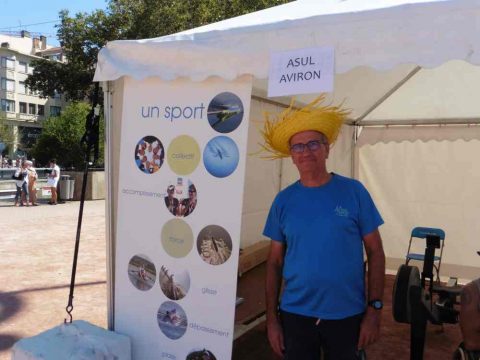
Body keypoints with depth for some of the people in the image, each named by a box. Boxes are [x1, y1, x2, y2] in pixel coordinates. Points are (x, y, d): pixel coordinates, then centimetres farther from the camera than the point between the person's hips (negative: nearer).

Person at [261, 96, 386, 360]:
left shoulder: (353, 191, -6)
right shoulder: (284, 200, -2)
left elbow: (375, 252, -2)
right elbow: (275, 262, 2)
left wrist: (374, 310, -6)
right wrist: (271, 318, 1)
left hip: (347, 316, -1)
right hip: (295, 315, 1)